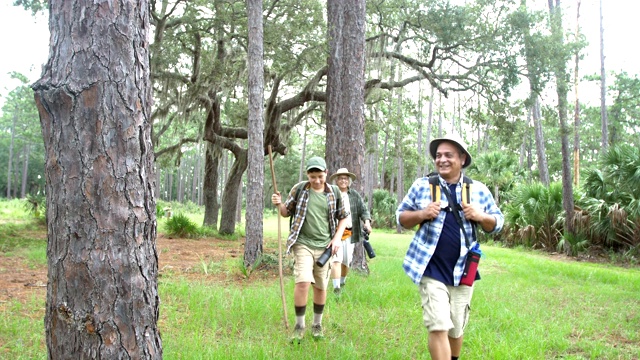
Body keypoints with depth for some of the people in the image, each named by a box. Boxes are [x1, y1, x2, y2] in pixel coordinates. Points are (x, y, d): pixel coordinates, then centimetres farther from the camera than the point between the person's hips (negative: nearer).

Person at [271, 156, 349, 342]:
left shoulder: (334, 193, 2)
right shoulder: (299, 189, -2)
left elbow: (343, 217, 13)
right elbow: (287, 212, 8)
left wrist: (337, 238, 0)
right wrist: (279, 204, -13)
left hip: (324, 246, 2)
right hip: (303, 244, -2)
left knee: (321, 287, 9)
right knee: (303, 282, -16)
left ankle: (317, 324, 28)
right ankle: (299, 325, 1)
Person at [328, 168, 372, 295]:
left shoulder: (355, 195, 10)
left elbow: (363, 210, 6)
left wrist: (367, 222, -12)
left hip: (349, 233, 3)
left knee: (346, 261, 11)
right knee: (336, 259, -14)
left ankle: (342, 282, 33)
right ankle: (336, 287, -15)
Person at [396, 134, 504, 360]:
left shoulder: (478, 190, 5)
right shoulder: (421, 186, 1)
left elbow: (497, 223, 10)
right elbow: (401, 217, 7)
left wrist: (481, 216, -12)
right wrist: (421, 214, -14)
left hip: (462, 271, 2)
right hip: (431, 270, -2)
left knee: (456, 329, 14)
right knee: (438, 327, -11)